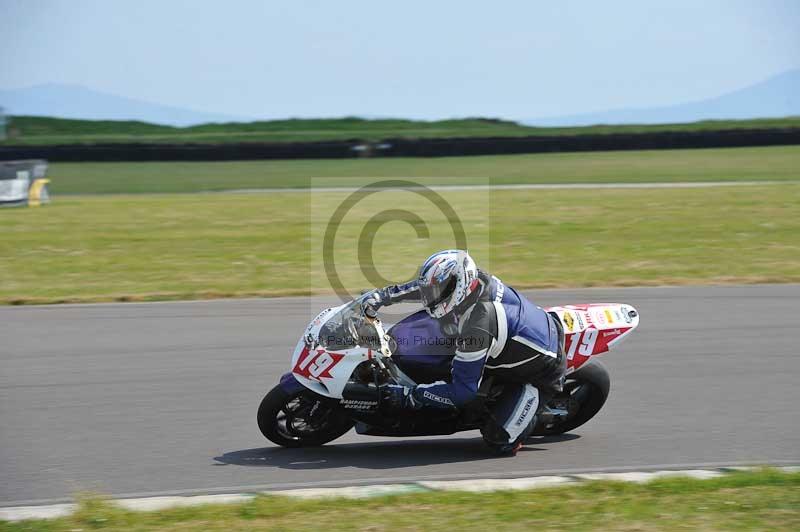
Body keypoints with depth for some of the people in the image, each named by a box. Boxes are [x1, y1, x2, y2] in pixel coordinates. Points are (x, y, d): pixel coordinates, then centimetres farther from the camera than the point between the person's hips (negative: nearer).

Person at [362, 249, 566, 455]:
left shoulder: (476, 326, -36)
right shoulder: (477, 278, -13)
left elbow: (463, 390, -29)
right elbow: (430, 284, 9)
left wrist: (410, 396, -23)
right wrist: (383, 294, 6)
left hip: (541, 374, -9)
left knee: (499, 440, -15)